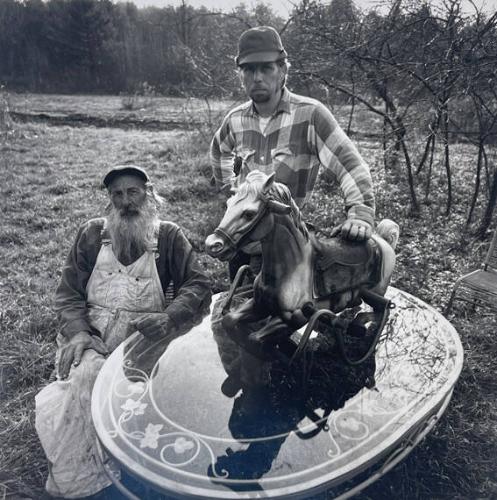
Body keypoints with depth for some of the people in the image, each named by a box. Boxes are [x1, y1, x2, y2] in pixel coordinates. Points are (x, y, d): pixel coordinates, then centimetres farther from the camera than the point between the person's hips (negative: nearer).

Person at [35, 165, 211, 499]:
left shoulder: (169, 236, 4)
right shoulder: (92, 234, 9)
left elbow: (199, 285, -4)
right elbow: (68, 292, 6)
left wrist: (169, 317, -23)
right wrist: (77, 332, -12)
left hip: (146, 338, -1)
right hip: (93, 336, 1)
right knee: (83, 376, -28)